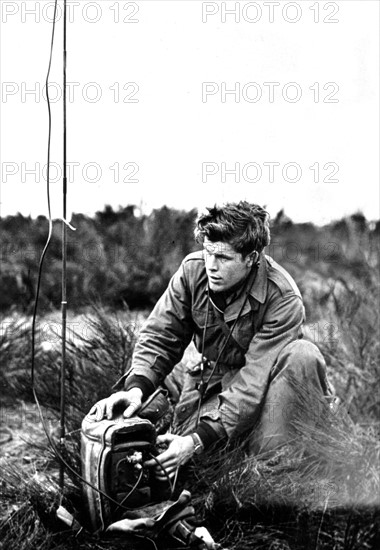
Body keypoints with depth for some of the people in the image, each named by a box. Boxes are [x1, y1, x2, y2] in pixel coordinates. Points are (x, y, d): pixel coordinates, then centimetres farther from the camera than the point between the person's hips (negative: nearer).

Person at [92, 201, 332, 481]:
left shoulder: (283, 299, -29)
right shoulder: (193, 270, -14)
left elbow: (256, 379, -33)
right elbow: (159, 337, -8)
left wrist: (200, 439, -40)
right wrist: (137, 387, -29)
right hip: (214, 375, 3)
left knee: (302, 355, -36)